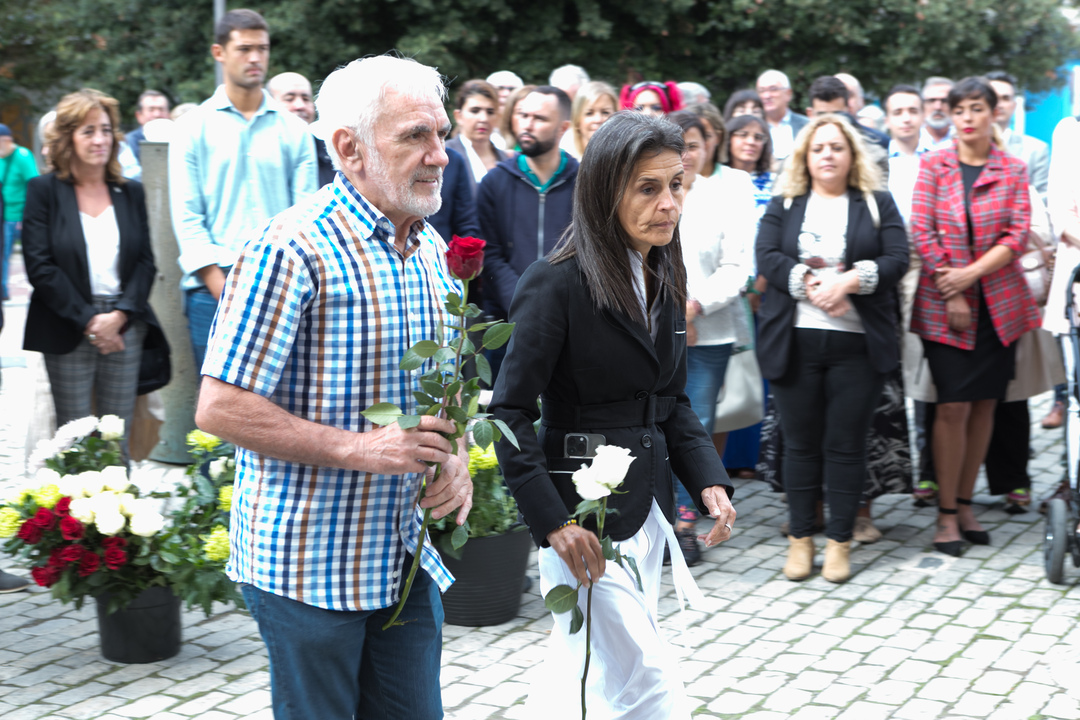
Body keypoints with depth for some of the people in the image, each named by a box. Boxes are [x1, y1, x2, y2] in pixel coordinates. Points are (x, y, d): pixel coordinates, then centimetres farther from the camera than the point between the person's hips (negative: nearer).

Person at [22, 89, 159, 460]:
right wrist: (88, 320, -12)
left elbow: (146, 262, 7)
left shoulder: (131, 193, 11)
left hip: (124, 328, 3)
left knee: (118, 439, 3)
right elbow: (40, 266, -6)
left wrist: (120, 315, -8)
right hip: (67, 332, -3)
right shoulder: (44, 191, 1)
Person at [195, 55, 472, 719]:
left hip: (406, 556, 7)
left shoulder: (432, 250, 9)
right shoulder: (294, 248, -17)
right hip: (307, 560, -7)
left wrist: (454, 459, -2)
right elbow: (221, 408, -19)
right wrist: (359, 449, -23)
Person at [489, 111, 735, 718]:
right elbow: (512, 411, -16)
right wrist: (552, 520, -21)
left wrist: (709, 479, 1)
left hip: (647, 504, 7)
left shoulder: (664, 281, 7)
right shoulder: (558, 284, -16)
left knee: (578, 665, 17)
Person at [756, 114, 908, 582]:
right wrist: (810, 285, -17)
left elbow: (897, 258, -1)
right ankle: (800, 538, 15)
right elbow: (767, 257, -3)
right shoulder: (783, 205, 12)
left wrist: (848, 281, -16)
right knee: (800, 442, 5)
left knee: (846, 443, 1)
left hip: (857, 342, 0)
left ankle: (839, 541, 11)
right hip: (794, 341, 1)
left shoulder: (878, 204, 11)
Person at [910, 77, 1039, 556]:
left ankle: (965, 504, 18)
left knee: (983, 405, 6)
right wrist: (953, 296, -10)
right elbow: (921, 232, -3)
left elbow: (1018, 236, -3)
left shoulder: (1013, 171, 5)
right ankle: (946, 514, 2)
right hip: (943, 304, -2)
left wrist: (970, 273, -16)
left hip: (999, 305, 2)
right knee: (953, 406, -7)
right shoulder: (933, 166, 3)